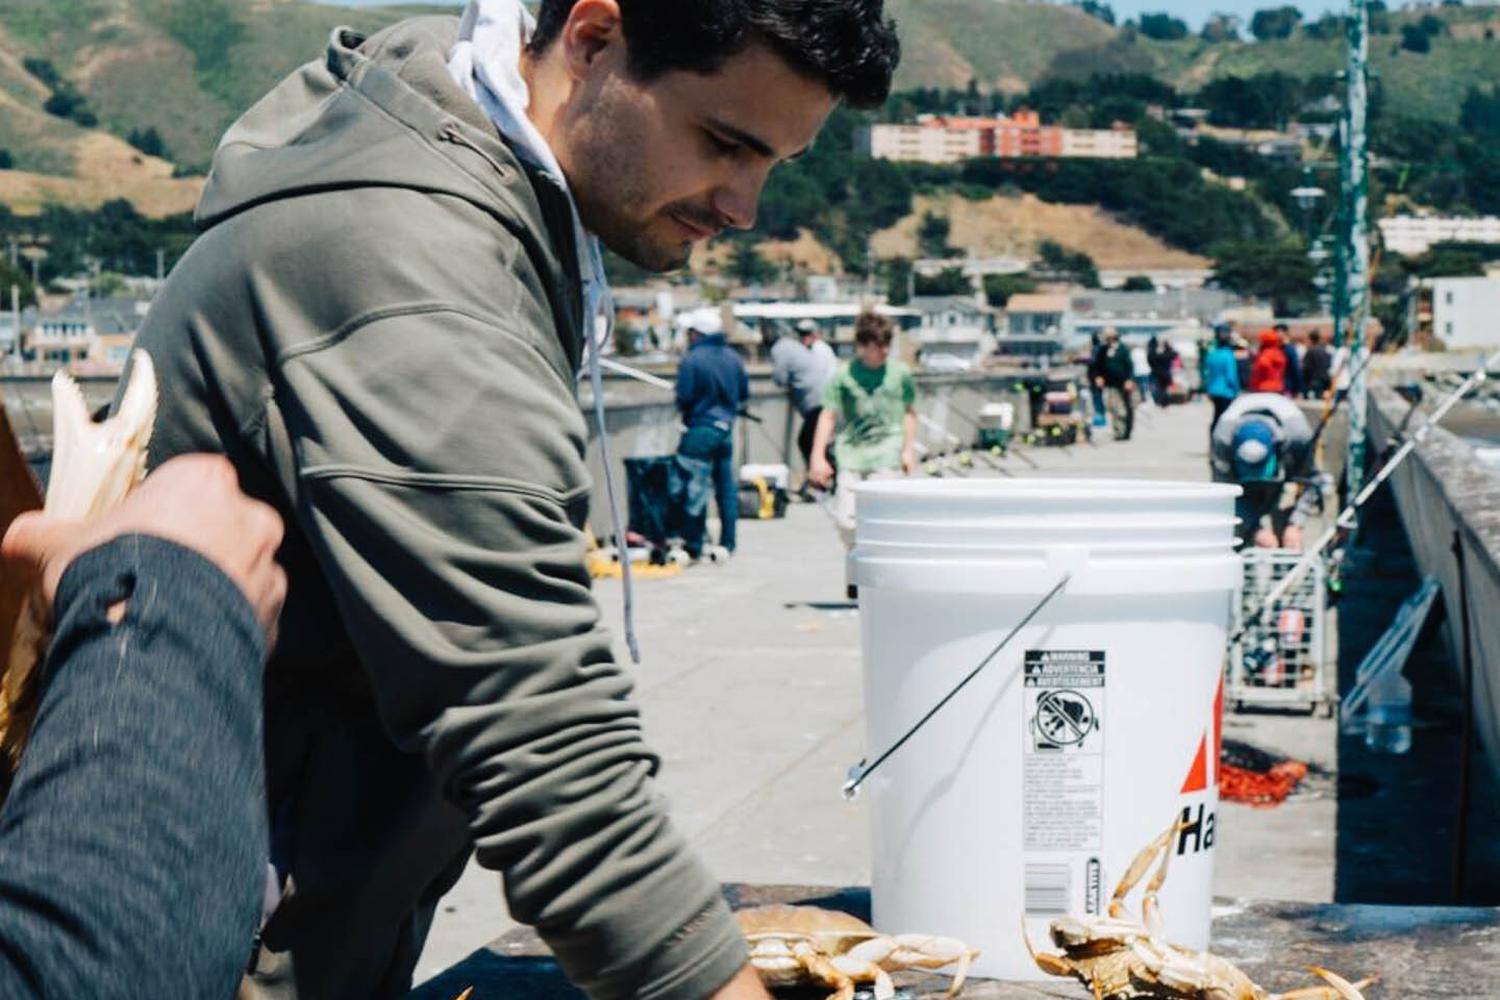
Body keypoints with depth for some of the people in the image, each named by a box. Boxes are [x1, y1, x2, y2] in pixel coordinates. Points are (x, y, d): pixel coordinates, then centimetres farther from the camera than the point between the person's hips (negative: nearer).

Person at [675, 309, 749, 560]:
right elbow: (744, 393, 10)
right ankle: (727, 544, 13)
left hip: (700, 429, -6)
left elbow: (684, 398, -16)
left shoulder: (692, 359, -14)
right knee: (727, 487, 10)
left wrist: (685, 411, 5)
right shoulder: (733, 357, 5)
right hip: (726, 427, 6)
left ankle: (693, 544, 0)